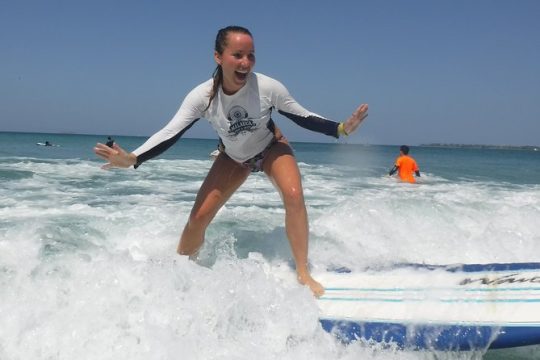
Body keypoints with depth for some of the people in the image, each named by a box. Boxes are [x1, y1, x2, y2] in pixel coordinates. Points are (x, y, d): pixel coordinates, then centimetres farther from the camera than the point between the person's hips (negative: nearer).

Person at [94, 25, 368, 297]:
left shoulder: (268, 87, -32)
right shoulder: (203, 96, -31)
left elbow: (303, 118, -19)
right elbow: (170, 133, -31)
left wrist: (341, 128, -33)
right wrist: (132, 159, -46)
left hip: (271, 148, -1)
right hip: (233, 157, 1)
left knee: (294, 195, -29)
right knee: (199, 217, -6)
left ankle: (303, 273, -12)